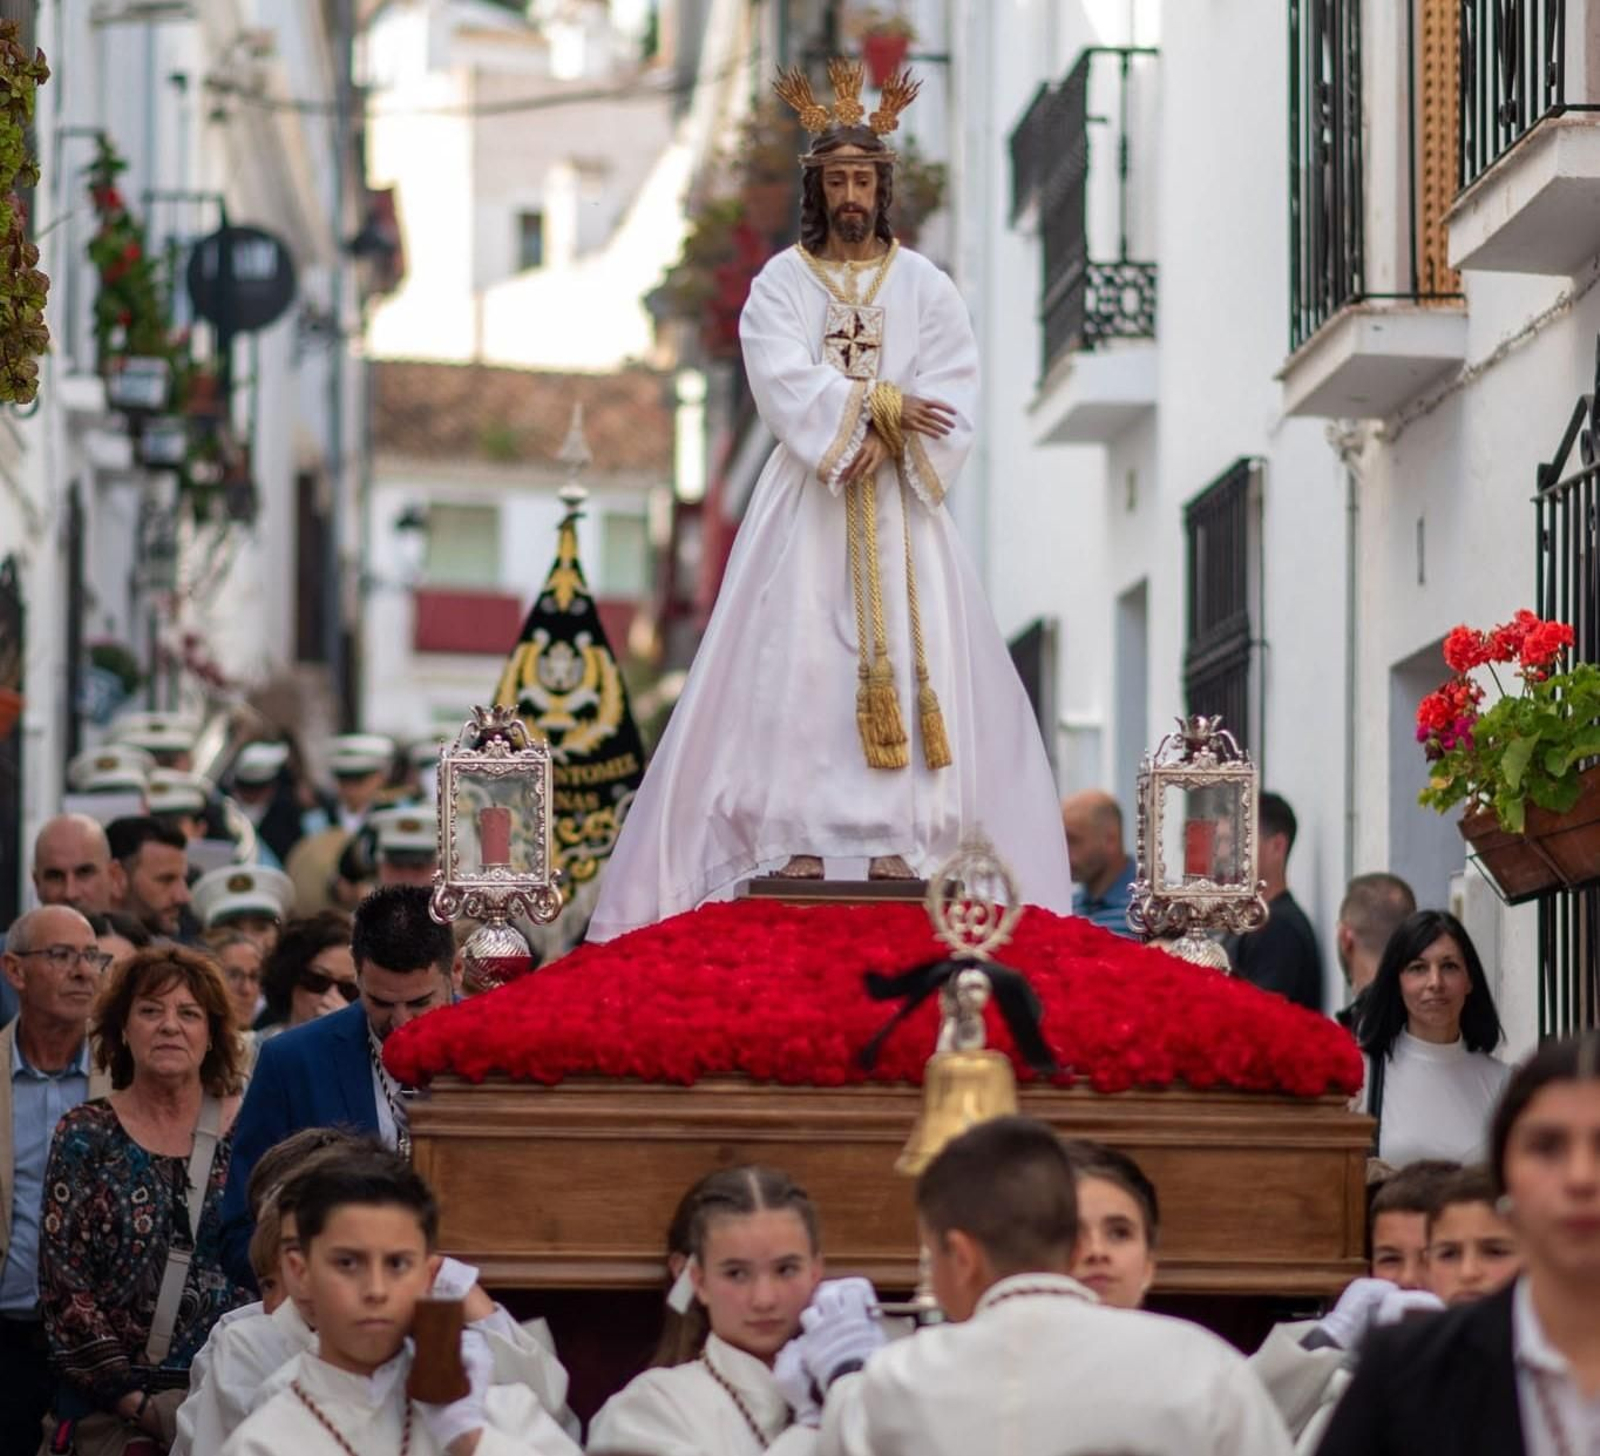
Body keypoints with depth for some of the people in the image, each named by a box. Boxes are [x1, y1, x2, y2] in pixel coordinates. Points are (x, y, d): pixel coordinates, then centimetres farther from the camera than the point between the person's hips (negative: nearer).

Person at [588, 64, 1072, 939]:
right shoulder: (781, 282, 4)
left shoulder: (924, 286, 8)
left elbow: (951, 396, -2)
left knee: (909, 658, -7)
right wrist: (881, 403, -16)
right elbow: (782, 380, -10)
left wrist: (885, 438, -17)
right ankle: (800, 835, -11)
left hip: (898, 507, 1)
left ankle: (900, 840, -9)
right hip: (806, 506, -1)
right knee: (798, 659, -9)